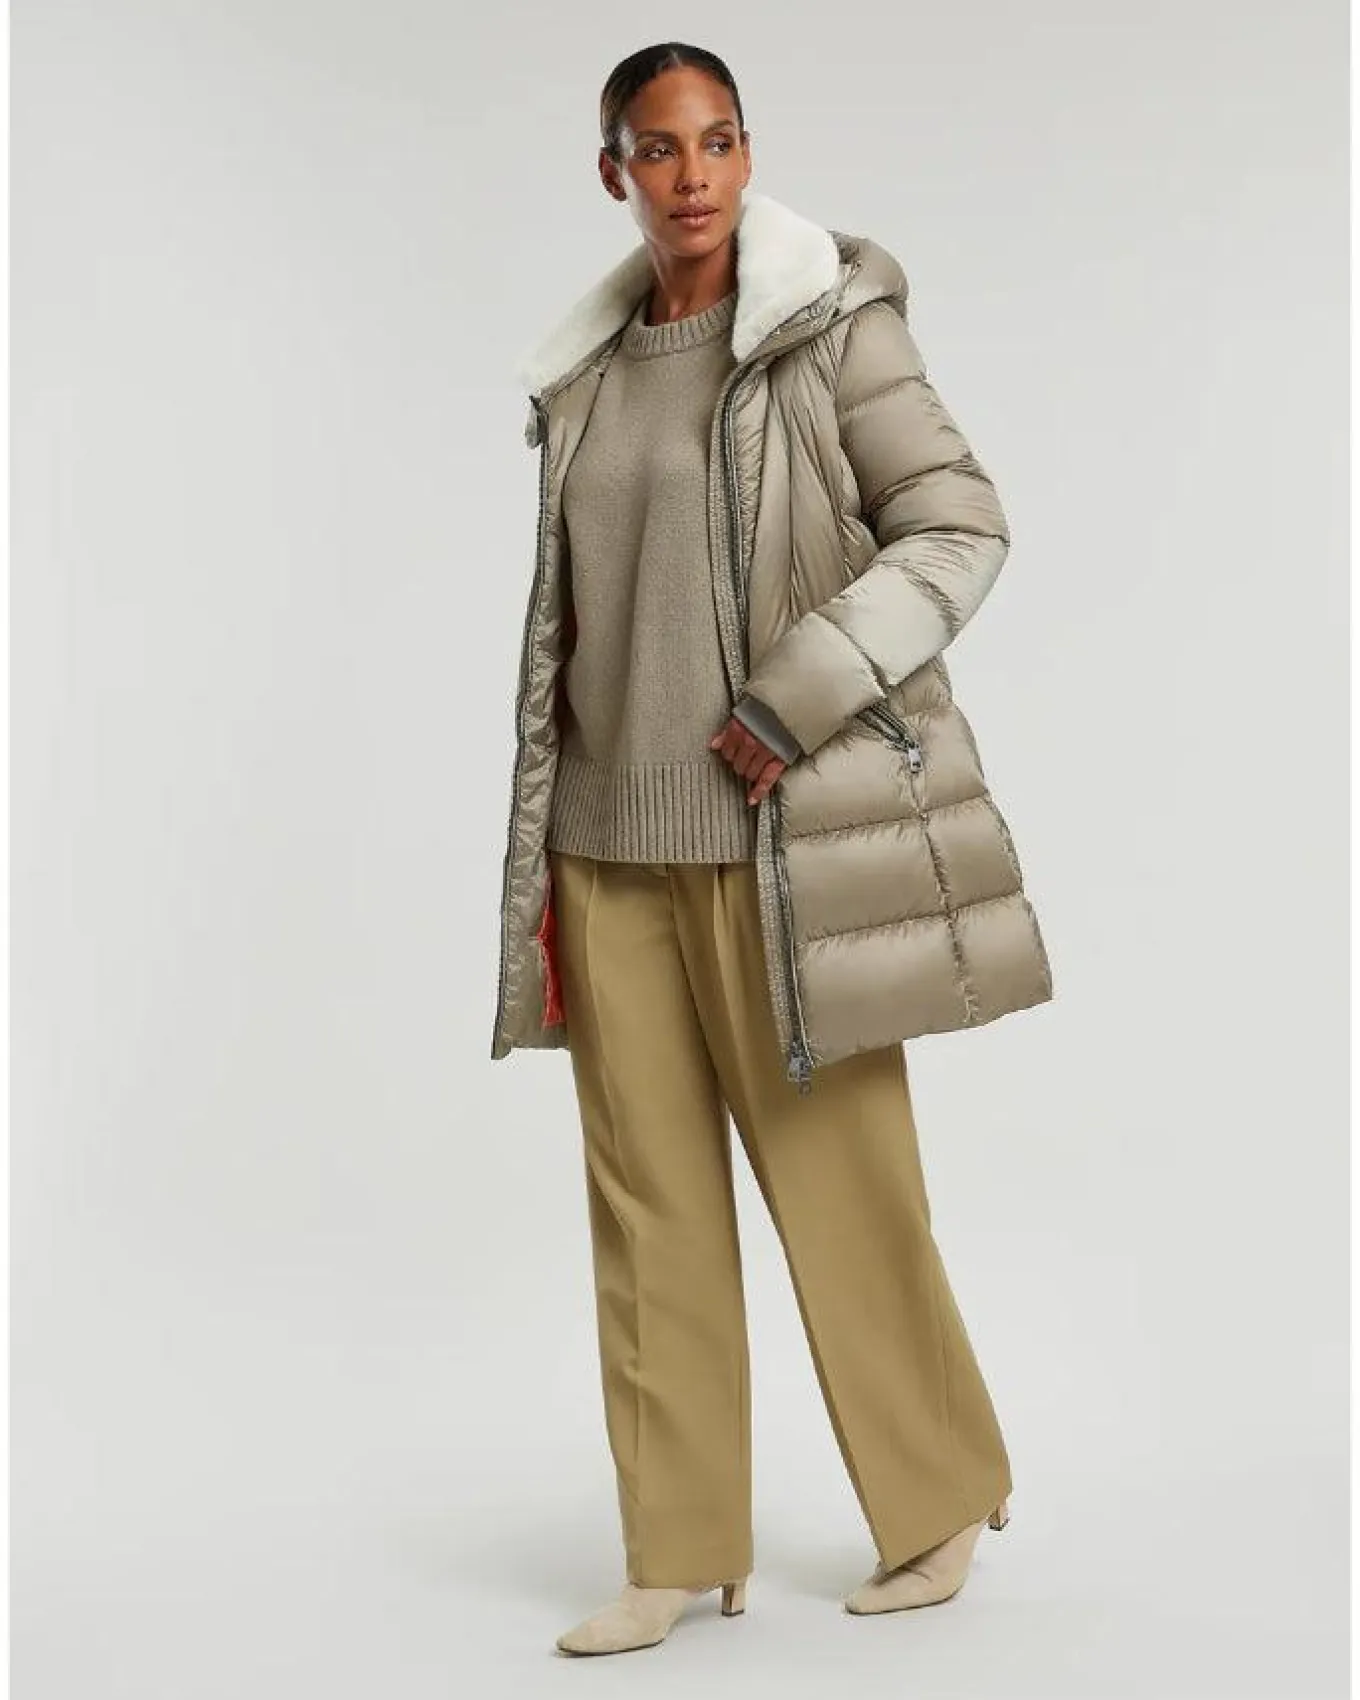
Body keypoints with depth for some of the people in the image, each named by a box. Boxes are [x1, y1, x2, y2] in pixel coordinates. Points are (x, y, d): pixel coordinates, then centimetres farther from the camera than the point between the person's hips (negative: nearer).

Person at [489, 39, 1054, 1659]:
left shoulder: (835, 320, -3)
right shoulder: (587, 370, 12)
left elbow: (960, 527, -8)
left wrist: (797, 708, -16)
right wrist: (544, 836, 13)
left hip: (779, 834, -5)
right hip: (615, 842, 5)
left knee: (839, 1175, 2)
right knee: (645, 1194, 5)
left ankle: (942, 1498, 24)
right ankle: (679, 1553, 16)